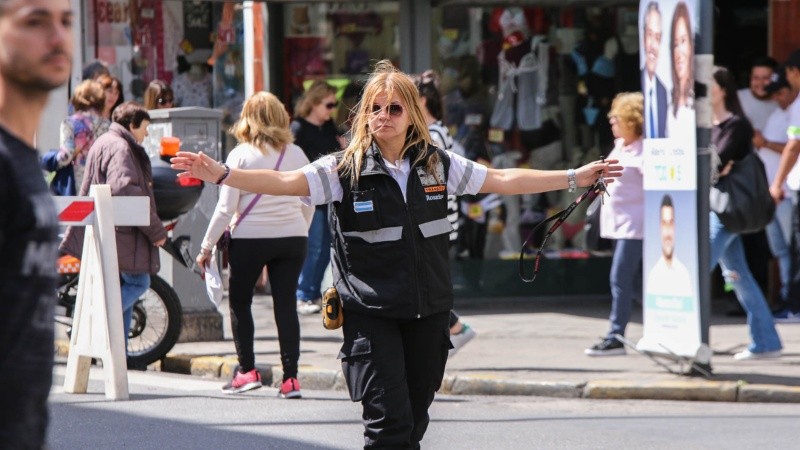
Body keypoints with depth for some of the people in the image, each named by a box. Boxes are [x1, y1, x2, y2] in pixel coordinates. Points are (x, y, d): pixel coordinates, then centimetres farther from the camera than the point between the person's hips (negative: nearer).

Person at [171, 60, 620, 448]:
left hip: (428, 313, 4)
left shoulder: (439, 166, 6)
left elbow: (503, 180, 13)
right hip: (371, 317, -4)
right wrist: (221, 173, -30)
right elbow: (285, 182, -15)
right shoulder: (344, 170, -5)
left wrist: (576, 177, 14)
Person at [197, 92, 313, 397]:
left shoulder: (241, 155, -7)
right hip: (292, 238, 3)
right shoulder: (296, 155, 3)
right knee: (285, 304, 5)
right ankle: (290, 378, 0)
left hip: (250, 238, -3)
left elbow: (226, 208, -8)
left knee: (239, 302, 13)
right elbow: (309, 203, 10)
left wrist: (207, 246, -1)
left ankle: (247, 371, 8)